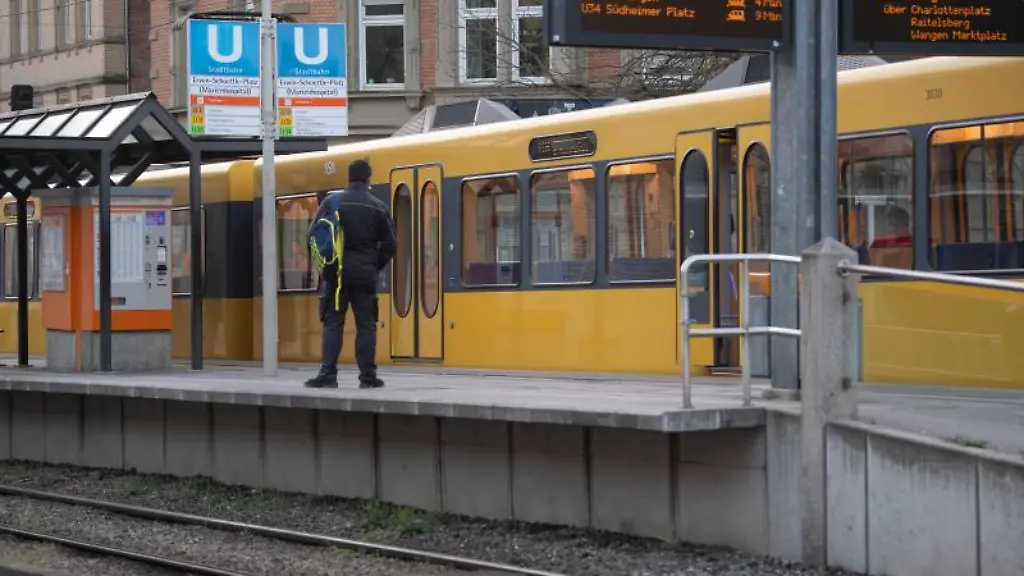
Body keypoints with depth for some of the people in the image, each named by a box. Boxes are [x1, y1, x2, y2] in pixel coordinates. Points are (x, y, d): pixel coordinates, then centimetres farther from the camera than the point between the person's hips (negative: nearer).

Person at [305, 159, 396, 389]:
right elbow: (389, 245, 2)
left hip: (336, 272, 0)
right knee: (366, 324, 5)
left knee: (333, 323, 3)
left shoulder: (332, 202, -2)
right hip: (365, 274, 0)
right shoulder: (378, 207, 0)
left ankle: (328, 374, -3)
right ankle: (367, 376, 3)